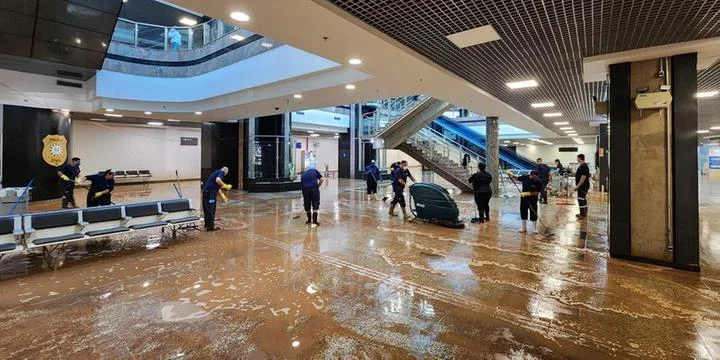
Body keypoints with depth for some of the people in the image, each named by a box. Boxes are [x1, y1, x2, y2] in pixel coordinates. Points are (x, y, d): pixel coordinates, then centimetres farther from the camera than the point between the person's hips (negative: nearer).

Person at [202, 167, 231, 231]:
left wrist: (222, 194, 34)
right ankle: (210, 226, 2)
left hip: (206, 191, 9)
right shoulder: (222, 172, -3)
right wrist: (225, 186, -13)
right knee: (211, 209, -3)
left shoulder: (216, 172, 25)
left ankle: (207, 224, 28)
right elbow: (217, 180, -24)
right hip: (210, 192, -9)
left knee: (207, 209, 17)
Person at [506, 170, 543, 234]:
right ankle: (524, 228, 27)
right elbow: (516, 178, 8)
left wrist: (528, 193, -25)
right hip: (524, 199, 3)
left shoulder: (538, 182, -16)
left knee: (533, 214, 2)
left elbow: (537, 193, -17)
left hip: (533, 200, -3)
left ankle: (534, 229, 20)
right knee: (523, 213, 11)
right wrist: (510, 174, -7)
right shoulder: (525, 177, -9)